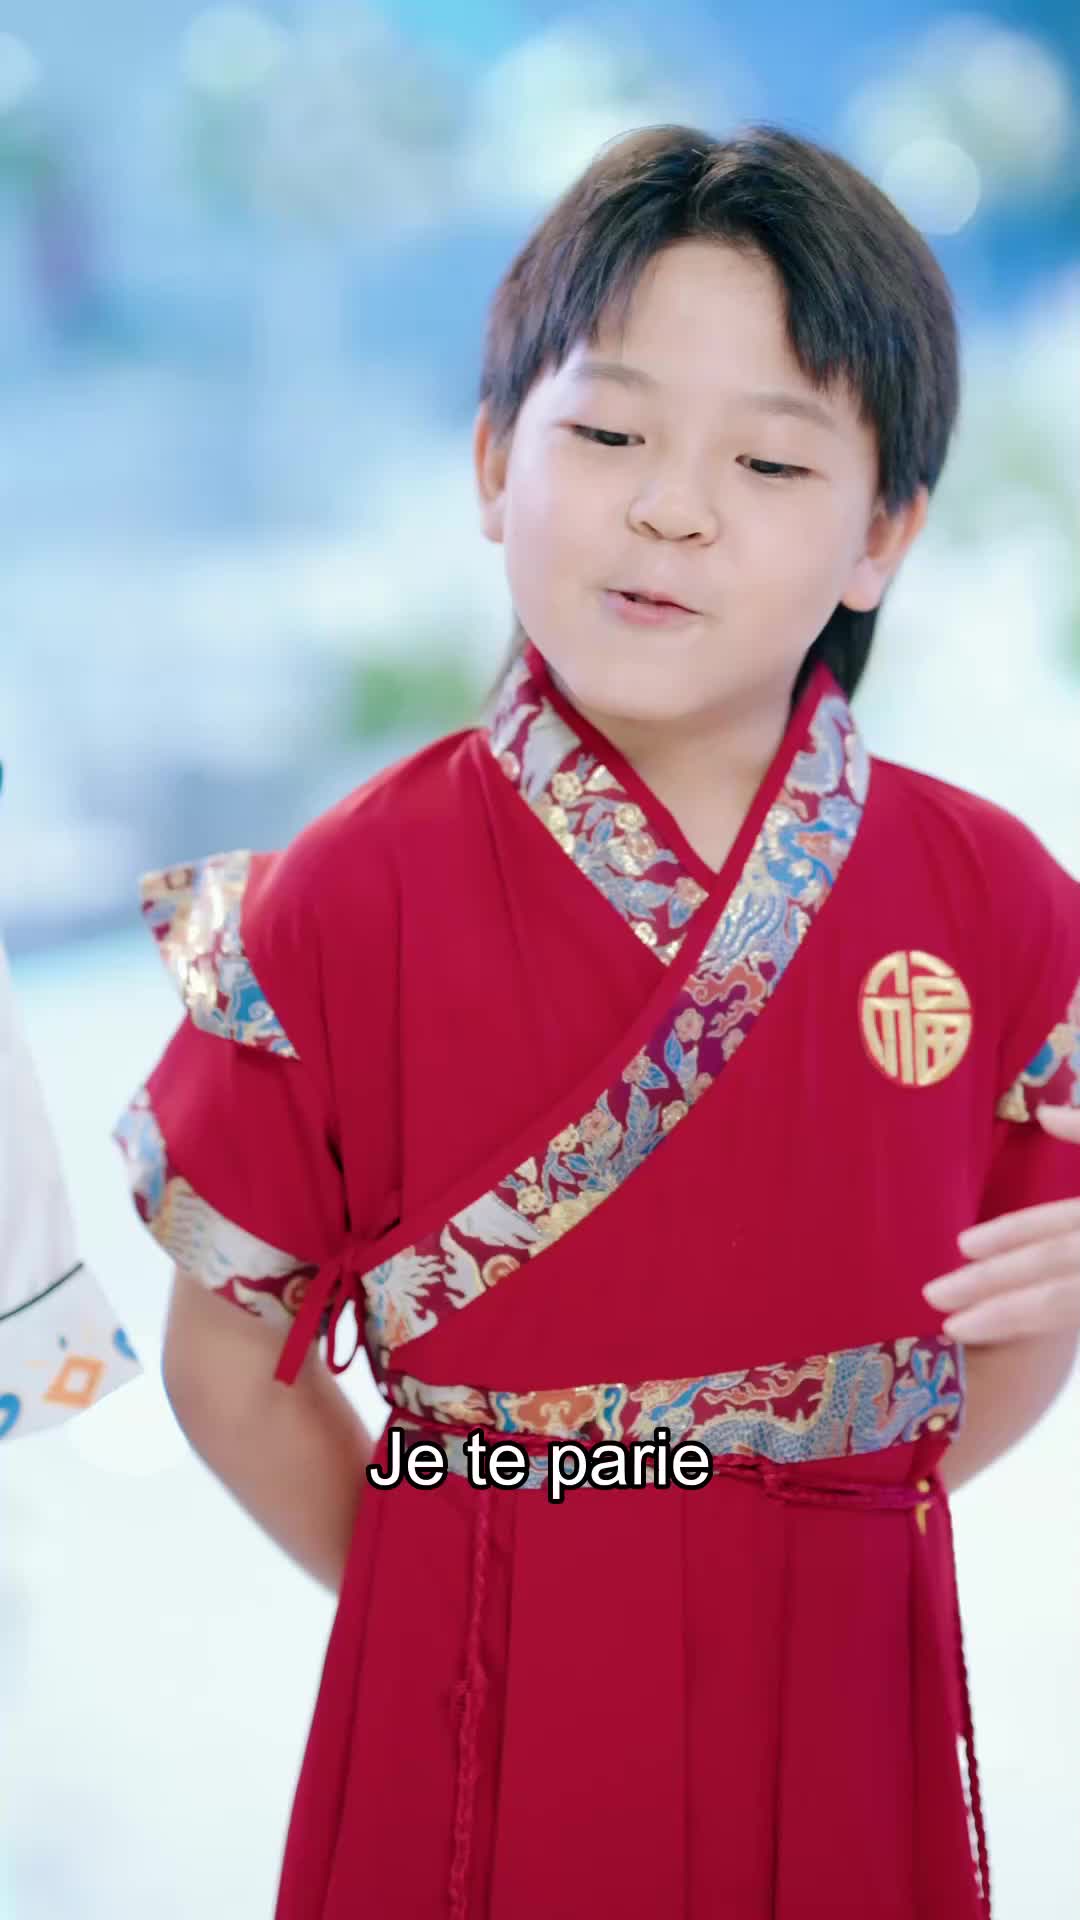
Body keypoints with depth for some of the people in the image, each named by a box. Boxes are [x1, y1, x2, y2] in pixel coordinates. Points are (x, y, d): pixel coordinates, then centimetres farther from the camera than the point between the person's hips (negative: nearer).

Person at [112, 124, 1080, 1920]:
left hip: (840, 1702, 2)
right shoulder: (353, 899, -8)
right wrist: (437, 1587, -1)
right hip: (482, 1711, -1)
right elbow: (230, 1356, -2)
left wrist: (825, 1545, -1)